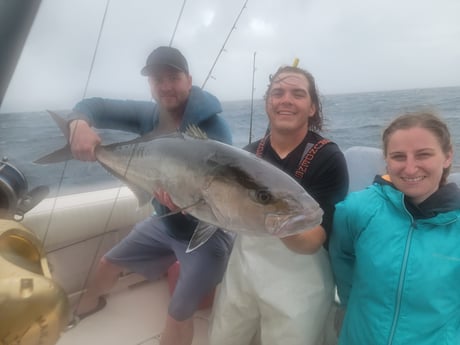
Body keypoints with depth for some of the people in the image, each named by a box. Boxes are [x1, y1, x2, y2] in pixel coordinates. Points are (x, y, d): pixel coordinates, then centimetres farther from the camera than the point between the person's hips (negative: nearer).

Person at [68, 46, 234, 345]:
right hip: (164, 222, 7)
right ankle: (81, 310, 58)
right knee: (109, 263, 24)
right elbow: (94, 106, -4)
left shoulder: (213, 127, -25)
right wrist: (79, 124, -26)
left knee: (178, 316, -6)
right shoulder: (150, 116, -7)